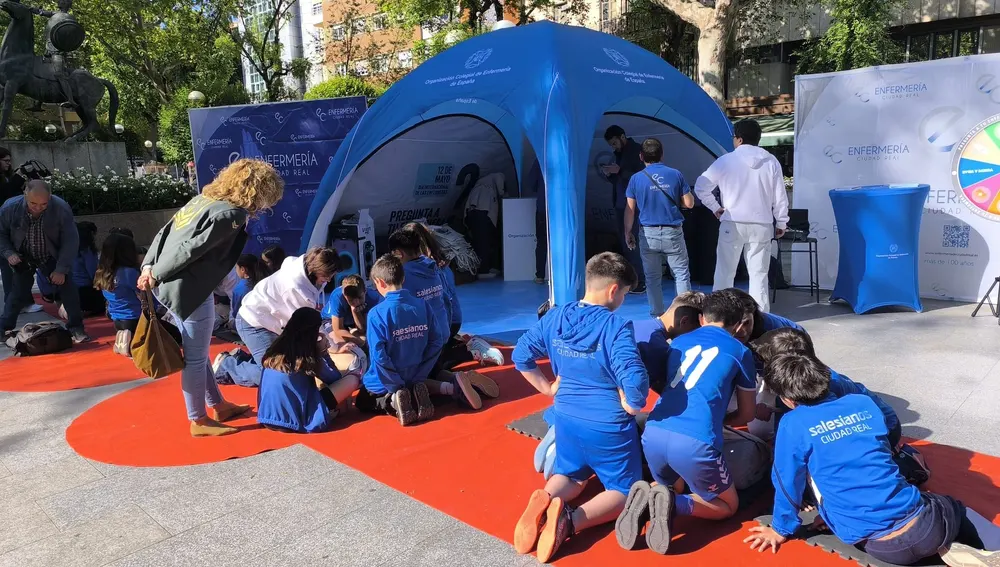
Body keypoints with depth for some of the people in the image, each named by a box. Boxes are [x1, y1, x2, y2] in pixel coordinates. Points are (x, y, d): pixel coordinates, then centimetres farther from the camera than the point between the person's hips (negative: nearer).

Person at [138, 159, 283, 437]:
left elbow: (164, 233, 11)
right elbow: (189, 250, -20)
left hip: (171, 285, 10)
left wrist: (149, 266, 6)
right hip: (189, 290, -10)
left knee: (196, 353, 20)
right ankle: (199, 421, 19)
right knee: (195, 358, 4)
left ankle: (218, 405, 35)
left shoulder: (205, 198, 12)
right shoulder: (232, 214, -16)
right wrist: (156, 275, -10)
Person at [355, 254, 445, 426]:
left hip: (385, 382, -4)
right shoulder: (423, 305, -7)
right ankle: (415, 395, 2)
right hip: (414, 379, 4)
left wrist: (397, 387, -13)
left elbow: (378, 355, -22)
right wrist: (418, 377, 0)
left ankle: (392, 402, -6)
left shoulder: (377, 313, -21)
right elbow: (437, 342, -4)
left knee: (361, 402, 24)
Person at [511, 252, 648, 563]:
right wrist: (630, 406, -11)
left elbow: (521, 355, 3)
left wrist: (548, 387, 12)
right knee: (623, 489, 14)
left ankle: (545, 500, -6)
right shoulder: (616, 326, -21)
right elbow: (635, 381, -31)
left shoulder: (554, 316, -4)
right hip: (608, 426, -5)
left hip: (566, 418, 5)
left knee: (571, 475, 29)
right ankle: (570, 521, -14)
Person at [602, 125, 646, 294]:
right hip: (621, 204, 8)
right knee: (625, 243, 6)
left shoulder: (637, 150, -5)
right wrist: (608, 174, 0)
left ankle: (640, 282, -7)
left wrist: (619, 171, -21)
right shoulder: (619, 153, 16)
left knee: (631, 243, -11)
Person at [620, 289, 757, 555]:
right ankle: (674, 504, -7)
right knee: (728, 505, 22)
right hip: (694, 442, -4)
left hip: (653, 433, 4)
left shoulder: (678, 342, 22)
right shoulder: (740, 351, 13)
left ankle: (646, 500, 0)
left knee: (672, 486, 35)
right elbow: (747, 414, 22)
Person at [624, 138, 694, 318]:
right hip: (673, 232, 0)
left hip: (648, 234, 0)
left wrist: (628, 232, 10)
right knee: (681, 274, 7)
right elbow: (689, 203, 1)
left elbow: (630, 209, 0)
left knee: (653, 278, 9)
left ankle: (657, 316, 13)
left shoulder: (636, 178, -2)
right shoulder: (675, 175, -1)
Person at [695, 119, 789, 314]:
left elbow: (701, 186, -5)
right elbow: (780, 196, 5)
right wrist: (781, 223, 12)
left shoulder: (726, 160, -3)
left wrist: (715, 207, 5)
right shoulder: (771, 161, 3)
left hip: (733, 224, -2)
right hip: (761, 225, 2)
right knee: (759, 274, 6)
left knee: (725, 272, 6)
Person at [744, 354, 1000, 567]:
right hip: (923, 524, 4)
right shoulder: (863, 402, 8)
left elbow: (788, 483, -2)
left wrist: (781, 530, 15)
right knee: (955, 508, 37)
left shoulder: (792, 424, -8)